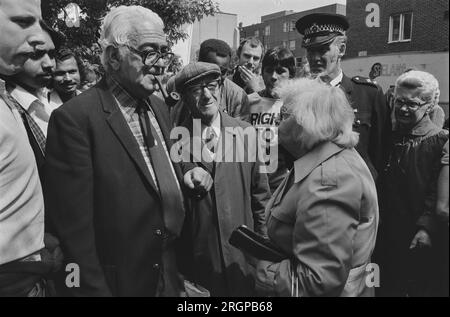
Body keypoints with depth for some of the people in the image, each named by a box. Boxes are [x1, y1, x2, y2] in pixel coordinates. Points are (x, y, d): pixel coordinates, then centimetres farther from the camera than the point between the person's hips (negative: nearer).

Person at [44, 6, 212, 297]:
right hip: (118, 281, -6)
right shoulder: (75, 117, -19)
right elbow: (74, 224, -19)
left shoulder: (158, 106, 5)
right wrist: (95, 289, -16)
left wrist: (186, 172, -2)